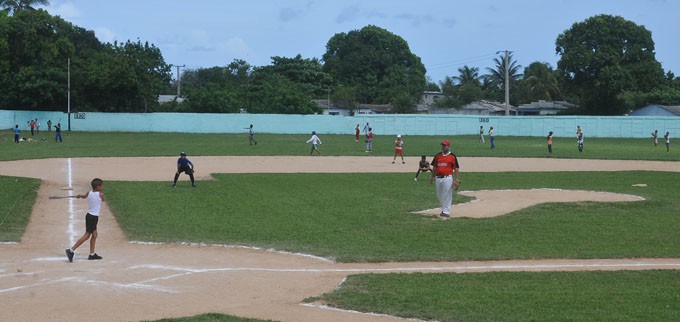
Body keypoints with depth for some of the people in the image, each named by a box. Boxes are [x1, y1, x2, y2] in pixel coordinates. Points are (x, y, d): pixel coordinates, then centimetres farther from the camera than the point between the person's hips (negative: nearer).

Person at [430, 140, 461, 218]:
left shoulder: (452, 156, -3)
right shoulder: (438, 156, 11)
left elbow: (456, 169, -4)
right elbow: (434, 167, 18)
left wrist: (457, 180, -11)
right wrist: (432, 177, 15)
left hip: (447, 178, -5)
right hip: (438, 178, 5)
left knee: (447, 196, -5)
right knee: (439, 195, 13)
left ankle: (446, 212, 1)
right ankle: (444, 209, 31)